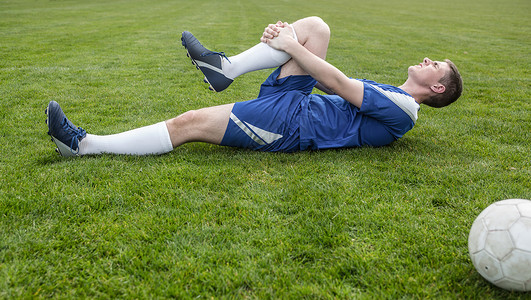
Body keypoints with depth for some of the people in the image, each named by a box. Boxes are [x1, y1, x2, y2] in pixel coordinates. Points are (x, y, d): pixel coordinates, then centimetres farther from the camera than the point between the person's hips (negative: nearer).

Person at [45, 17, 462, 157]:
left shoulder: (402, 107, -4)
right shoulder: (388, 96, 24)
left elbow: (338, 84, -12)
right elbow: (335, 83, 19)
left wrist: (291, 46, -8)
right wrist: (288, 38, 5)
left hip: (290, 122, -9)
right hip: (294, 103, 9)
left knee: (189, 123, -17)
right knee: (315, 27, -1)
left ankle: (86, 145, -10)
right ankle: (226, 68, -5)